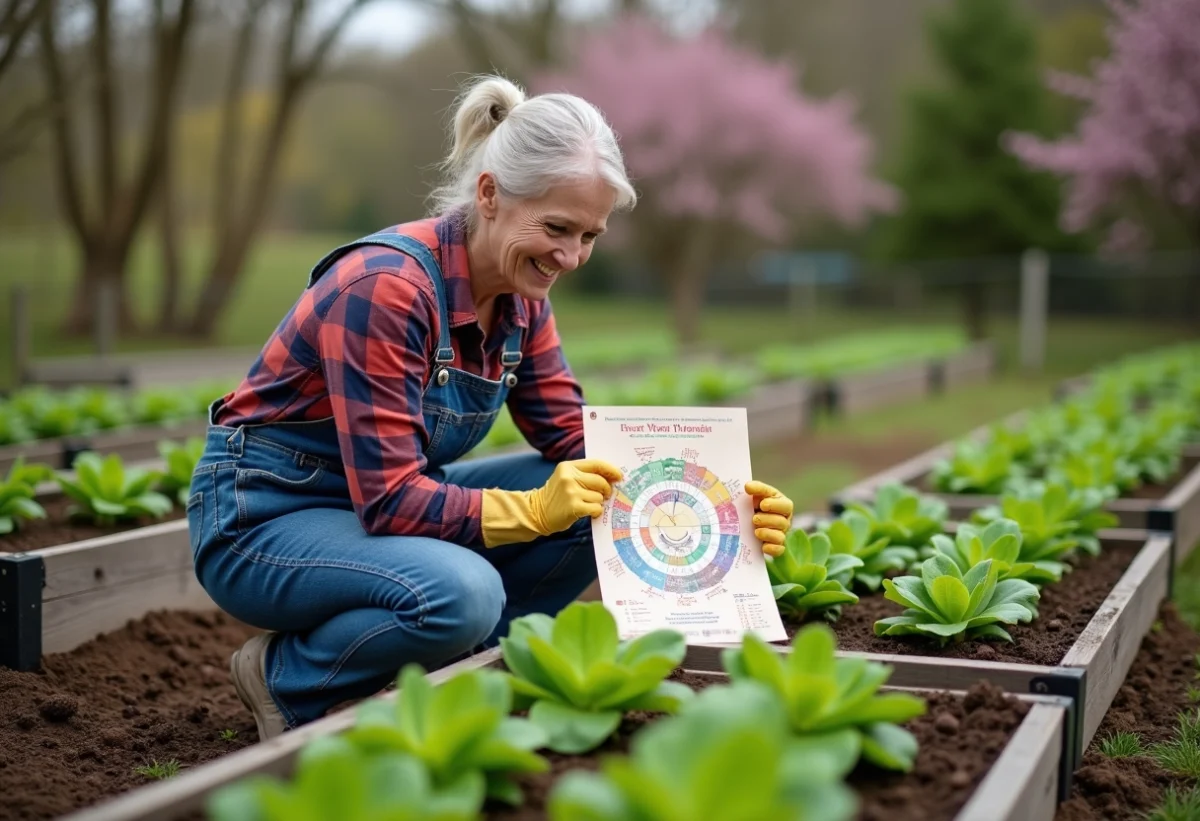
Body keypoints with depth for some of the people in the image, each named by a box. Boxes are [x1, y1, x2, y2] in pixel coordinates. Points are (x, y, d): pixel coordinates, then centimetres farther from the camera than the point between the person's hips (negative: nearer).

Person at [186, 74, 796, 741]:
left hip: (384, 503, 8)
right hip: (261, 517, -8)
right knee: (461, 593, -35)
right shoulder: (385, 287, -28)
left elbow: (580, 447, -3)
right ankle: (286, 681, -6)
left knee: (590, 507, -11)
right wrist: (536, 509, -38)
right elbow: (389, 500, -29)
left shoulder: (521, 300, -3)